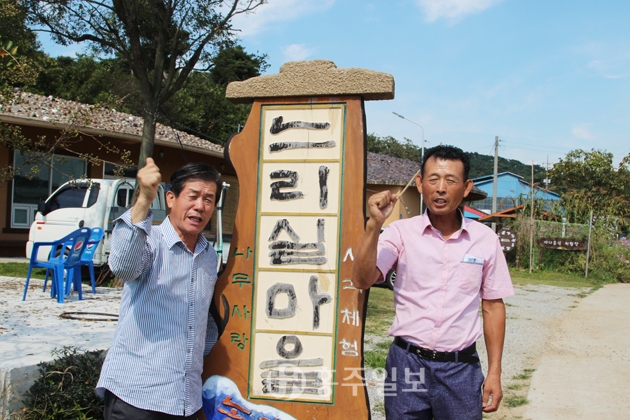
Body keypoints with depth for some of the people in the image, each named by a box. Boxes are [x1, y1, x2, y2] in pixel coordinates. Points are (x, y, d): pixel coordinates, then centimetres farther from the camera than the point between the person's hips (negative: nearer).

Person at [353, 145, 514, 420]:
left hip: (460, 368, 1)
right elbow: (362, 280, -15)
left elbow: (493, 306, 7)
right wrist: (374, 225, -25)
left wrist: (494, 373, 6)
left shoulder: (485, 239, 1)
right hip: (407, 363, -1)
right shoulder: (401, 232, -4)